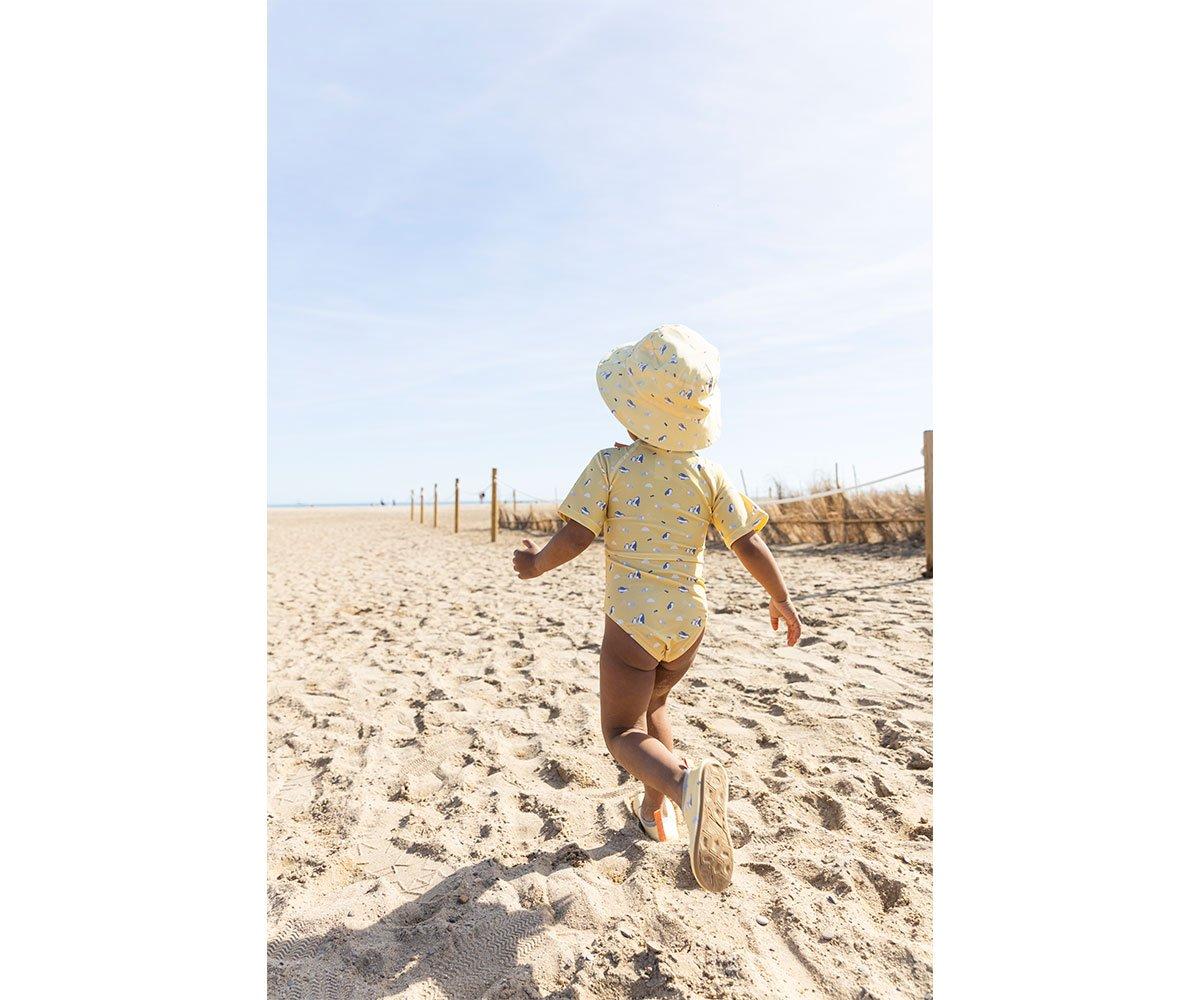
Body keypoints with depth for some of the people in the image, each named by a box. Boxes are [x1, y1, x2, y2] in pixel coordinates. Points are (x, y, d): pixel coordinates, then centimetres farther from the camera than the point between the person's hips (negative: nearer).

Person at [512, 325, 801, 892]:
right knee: (652, 704, 30)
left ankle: (683, 782, -22)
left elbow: (574, 537, -16)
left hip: (632, 619, -4)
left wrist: (536, 565, 3)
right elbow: (750, 546, -3)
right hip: (690, 618, 4)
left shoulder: (609, 465, -11)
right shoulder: (708, 474, -3)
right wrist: (781, 599, 12)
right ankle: (655, 810, 35)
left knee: (623, 732, 9)